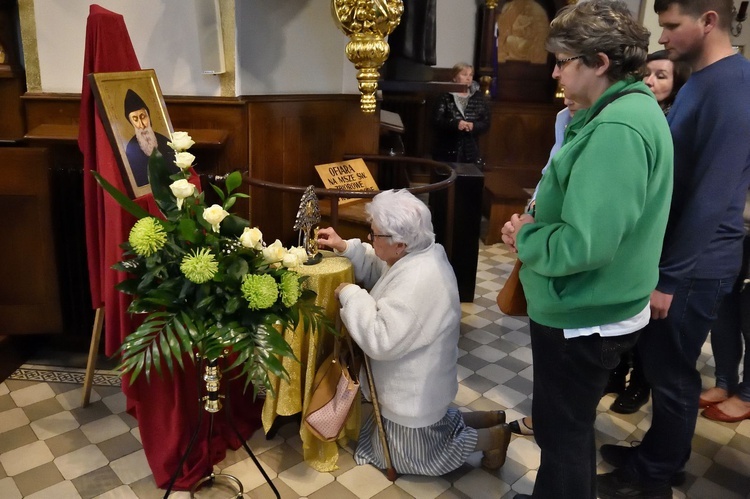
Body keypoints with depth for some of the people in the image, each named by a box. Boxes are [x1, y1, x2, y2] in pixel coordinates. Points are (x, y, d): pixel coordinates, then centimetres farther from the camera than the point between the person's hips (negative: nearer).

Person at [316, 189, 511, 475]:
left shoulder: (417, 282, -35)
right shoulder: (418, 254, -5)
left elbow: (380, 340, -35)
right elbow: (376, 268, 11)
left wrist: (349, 294, -26)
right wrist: (343, 247, -3)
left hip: (416, 391, -9)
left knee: (407, 456, 12)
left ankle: (491, 437, 17)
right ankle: (487, 420, 28)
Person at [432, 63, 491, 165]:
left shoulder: (479, 98, 9)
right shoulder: (445, 97, -1)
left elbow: (486, 123, 7)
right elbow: (436, 120, -9)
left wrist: (473, 126, -15)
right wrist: (456, 123, -24)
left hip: (470, 152, 3)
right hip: (446, 152, -3)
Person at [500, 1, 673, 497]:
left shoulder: (616, 129, -26)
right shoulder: (633, 108, 8)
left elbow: (581, 245, -33)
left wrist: (525, 237, -14)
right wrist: (535, 225, -1)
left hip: (582, 318, -10)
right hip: (593, 309, 10)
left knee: (562, 432, 11)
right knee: (569, 425, 28)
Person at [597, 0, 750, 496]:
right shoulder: (701, 81, 11)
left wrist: (670, 277, -21)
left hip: (693, 265, -9)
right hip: (671, 250, 9)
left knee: (671, 373, 6)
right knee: (659, 363, 19)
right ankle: (658, 455, 38)